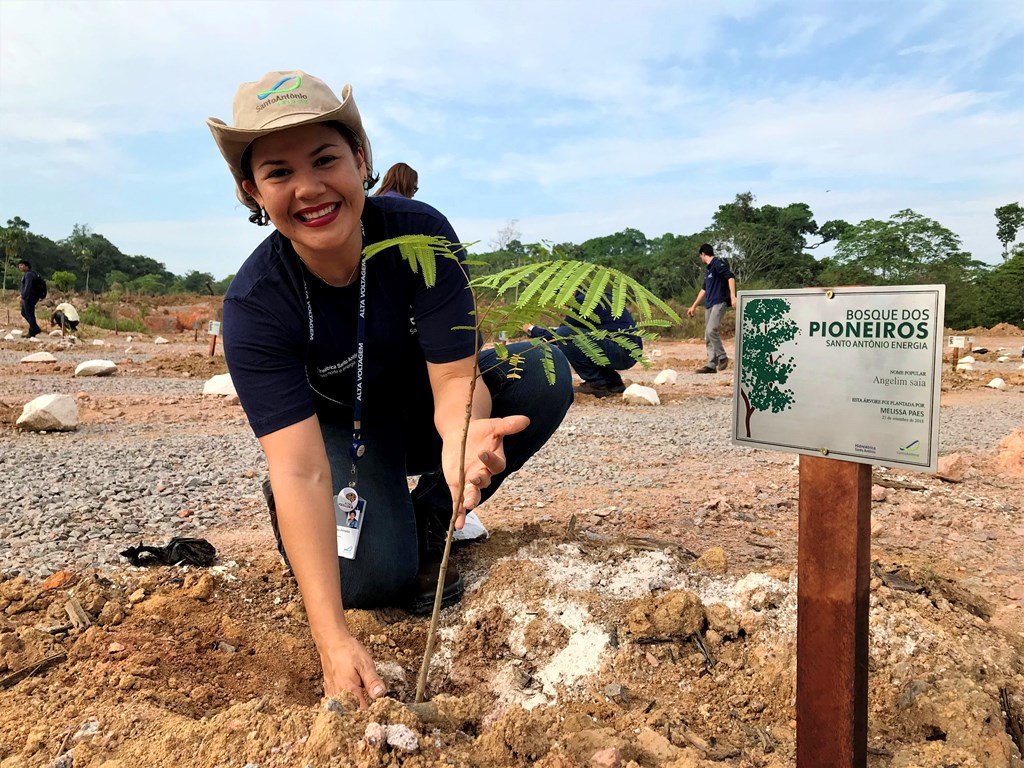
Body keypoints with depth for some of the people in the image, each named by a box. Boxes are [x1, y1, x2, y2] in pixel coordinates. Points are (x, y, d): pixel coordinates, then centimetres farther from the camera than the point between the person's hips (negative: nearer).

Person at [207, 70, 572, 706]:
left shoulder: (420, 231, -25)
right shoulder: (254, 305, -27)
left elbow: (455, 376, -26)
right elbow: (300, 469, -35)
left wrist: (462, 431, -53)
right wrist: (334, 639, -42)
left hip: (423, 410, 3)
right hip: (343, 431, -2)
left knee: (544, 375, -25)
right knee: (369, 578, -28)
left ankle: (429, 520, -6)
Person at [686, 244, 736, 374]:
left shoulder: (718, 263, -5)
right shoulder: (708, 270, 23)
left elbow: (730, 277, -17)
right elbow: (704, 290, 31)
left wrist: (732, 296, -29)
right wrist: (694, 306, 34)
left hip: (719, 303, -9)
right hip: (709, 305, 9)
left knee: (711, 330, -22)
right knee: (708, 337, 4)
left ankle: (722, 357, -8)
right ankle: (711, 365, 5)